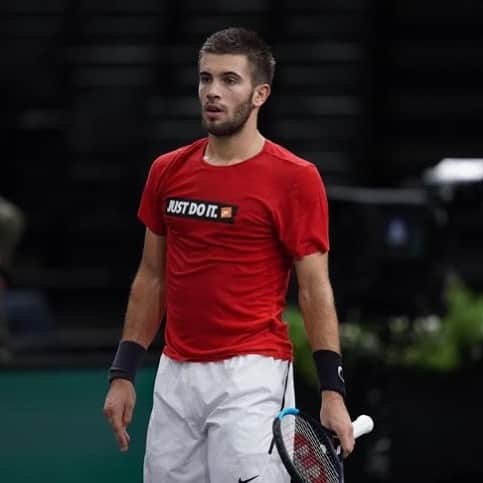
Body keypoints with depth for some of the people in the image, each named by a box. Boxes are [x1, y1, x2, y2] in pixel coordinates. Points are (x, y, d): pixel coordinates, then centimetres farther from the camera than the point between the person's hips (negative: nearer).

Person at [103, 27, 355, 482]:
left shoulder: (294, 178, -6)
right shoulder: (167, 171, 9)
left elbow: (315, 289, -7)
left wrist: (332, 390, -14)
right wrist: (123, 373, 11)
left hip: (251, 377, -5)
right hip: (175, 377, 5)